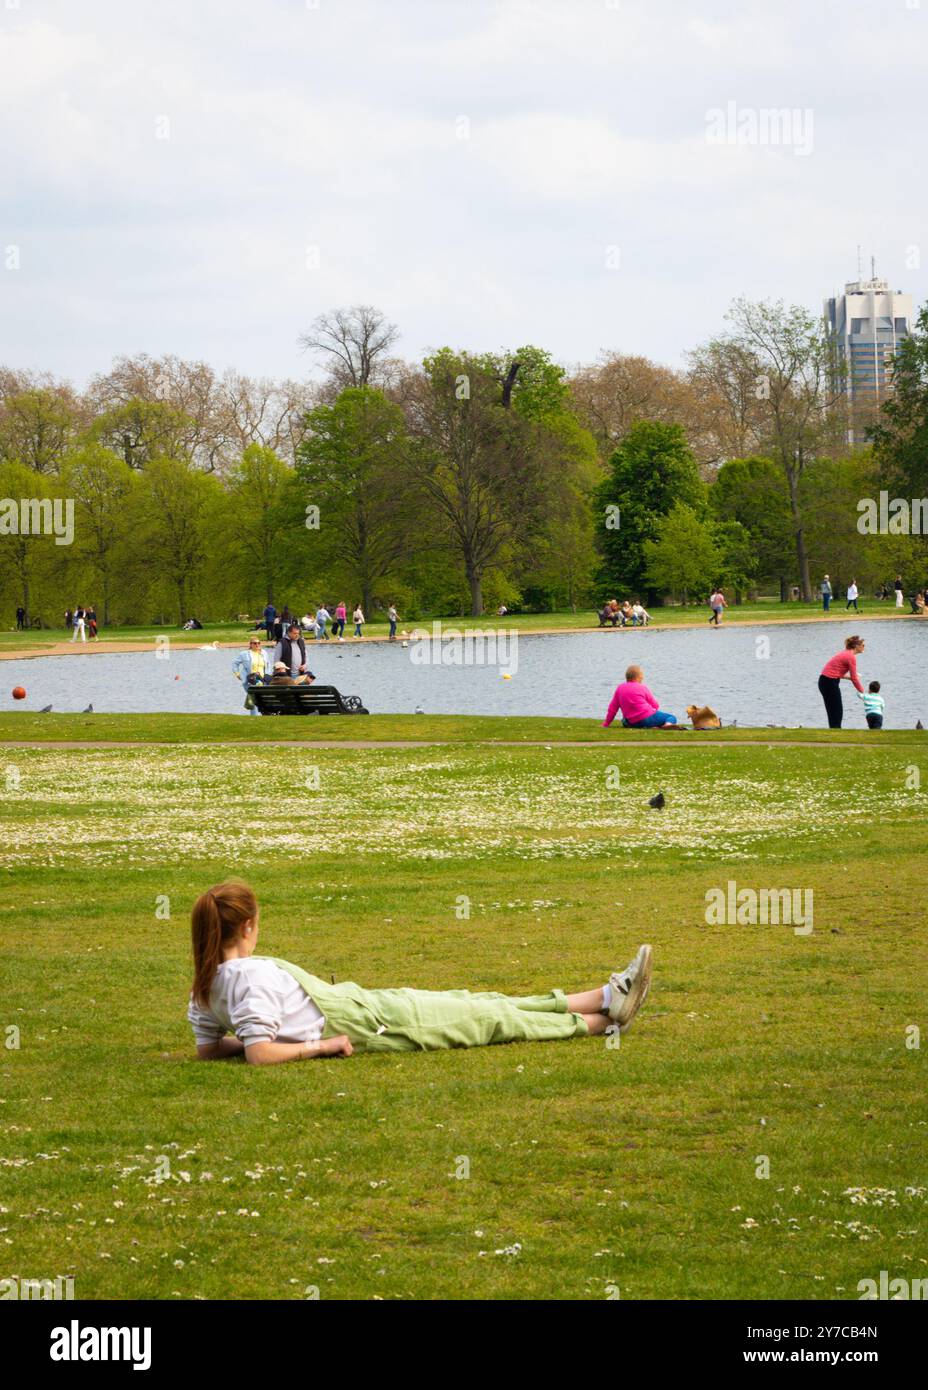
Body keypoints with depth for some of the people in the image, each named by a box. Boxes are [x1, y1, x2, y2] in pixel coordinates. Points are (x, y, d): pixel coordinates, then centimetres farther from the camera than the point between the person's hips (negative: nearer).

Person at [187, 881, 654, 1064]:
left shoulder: (205, 985, -2)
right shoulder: (255, 977, -28)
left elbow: (207, 1048, 7)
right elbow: (259, 1053, -34)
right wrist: (319, 1046, -22)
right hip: (372, 1024, -10)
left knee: (477, 1004, 17)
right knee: (492, 1017, 7)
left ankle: (605, 998, 26)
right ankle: (605, 1017, 25)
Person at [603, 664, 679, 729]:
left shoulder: (619, 688, 9)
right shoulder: (642, 687, -1)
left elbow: (613, 708, 12)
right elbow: (655, 705, 4)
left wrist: (606, 724, 21)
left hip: (632, 723, 4)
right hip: (647, 717, -4)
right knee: (672, 717, 7)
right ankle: (667, 724, -35)